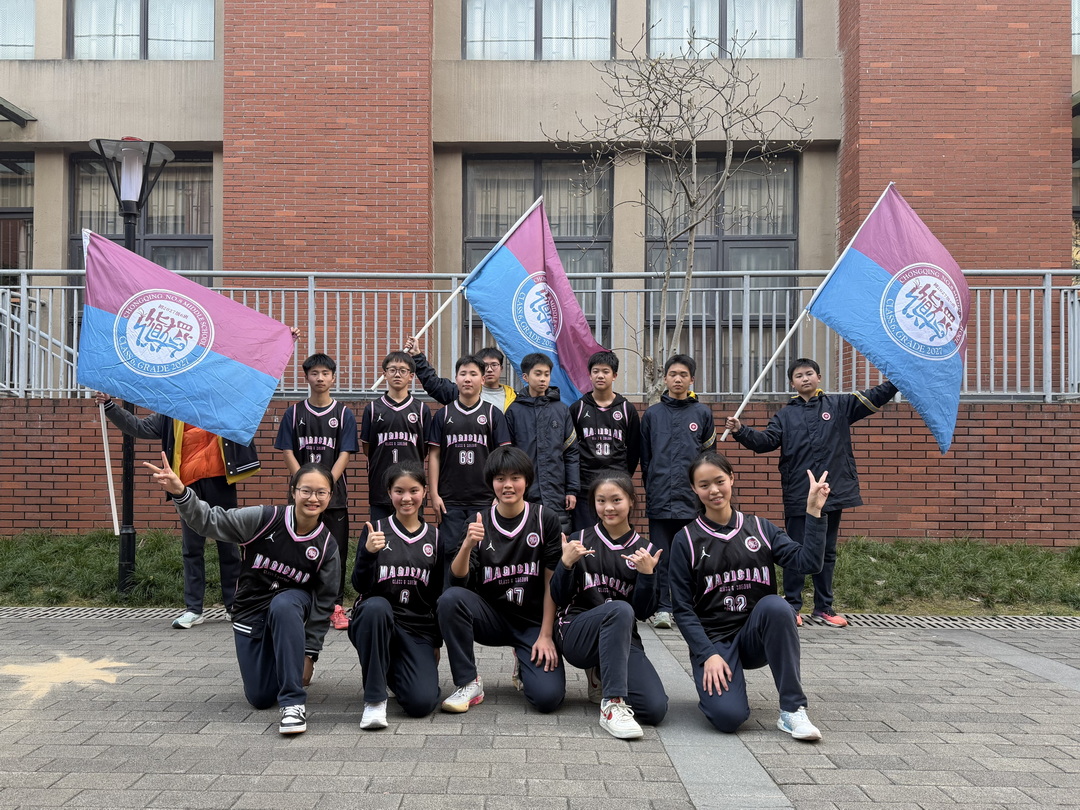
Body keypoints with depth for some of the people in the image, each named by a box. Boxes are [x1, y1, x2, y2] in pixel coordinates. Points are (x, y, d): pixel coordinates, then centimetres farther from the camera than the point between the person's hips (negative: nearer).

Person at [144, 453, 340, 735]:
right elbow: (211, 521, -19)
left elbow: (324, 603, -4)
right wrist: (180, 492, -38)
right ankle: (271, 663, 36)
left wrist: (309, 653, -4)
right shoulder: (264, 519, -16)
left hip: (291, 606, -1)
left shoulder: (327, 545, -11)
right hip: (250, 614, 1)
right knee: (260, 698, -2)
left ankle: (293, 702, -31)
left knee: (283, 606, -39)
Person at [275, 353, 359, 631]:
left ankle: (336, 606, 7)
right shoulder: (294, 413, 8)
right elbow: (288, 452, 3)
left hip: (335, 493, -1)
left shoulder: (344, 414, 5)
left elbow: (344, 454, -2)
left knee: (336, 551, 0)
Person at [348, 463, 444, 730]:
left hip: (419, 630, 2)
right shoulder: (376, 531, 0)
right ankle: (374, 698, -22)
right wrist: (367, 553, -26)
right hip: (375, 621, -2)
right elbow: (360, 586, -8)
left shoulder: (434, 538, 7)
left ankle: (394, 671, 17)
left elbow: (439, 595, 11)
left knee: (422, 702, -21)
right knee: (376, 605, -38)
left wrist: (436, 643, 10)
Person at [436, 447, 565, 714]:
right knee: (450, 598, -29)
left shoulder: (545, 520, -4)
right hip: (492, 617, 1)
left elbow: (552, 583, -4)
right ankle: (469, 684, -12)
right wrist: (467, 545, -29)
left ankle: (526, 664, 15)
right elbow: (458, 581, -10)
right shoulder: (478, 522, -1)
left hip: (534, 622, -1)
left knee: (548, 697, -22)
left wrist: (545, 636, -8)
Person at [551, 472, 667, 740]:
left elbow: (644, 612, 2)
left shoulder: (645, 550, 6)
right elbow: (559, 599, 0)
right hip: (578, 635, -3)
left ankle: (604, 674, 12)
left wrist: (647, 574, -14)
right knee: (620, 610, -36)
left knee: (655, 708, -20)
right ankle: (613, 706, -31)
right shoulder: (580, 542, 3)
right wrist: (566, 564, -17)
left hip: (623, 639, 3)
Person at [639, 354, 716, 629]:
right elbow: (644, 457, 13)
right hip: (659, 499, 0)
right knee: (661, 555, 1)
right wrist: (652, 485, 8)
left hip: (692, 499, 0)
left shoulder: (702, 413, 9)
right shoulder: (652, 414, 10)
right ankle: (663, 608, 6)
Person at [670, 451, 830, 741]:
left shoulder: (760, 528, 5)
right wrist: (708, 654, -14)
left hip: (755, 637, 2)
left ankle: (792, 709, -22)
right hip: (712, 641, -2)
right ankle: (713, 684, 10)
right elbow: (683, 608, -3)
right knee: (728, 716, -28)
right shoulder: (686, 540, -1)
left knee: (775, 604, -32)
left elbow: (808, 562, -9)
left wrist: (814, 512, -14)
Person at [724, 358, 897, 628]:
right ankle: (792, 606, 12)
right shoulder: (785, 415, 7)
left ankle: (823, 607, 20)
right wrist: (741, 432, -20)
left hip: (833, 492, 1)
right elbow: (766, 441, -4)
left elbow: (873, 398, 3)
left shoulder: (838, 405, 9)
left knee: (827, 553, 10)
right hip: (798, 496, -1)